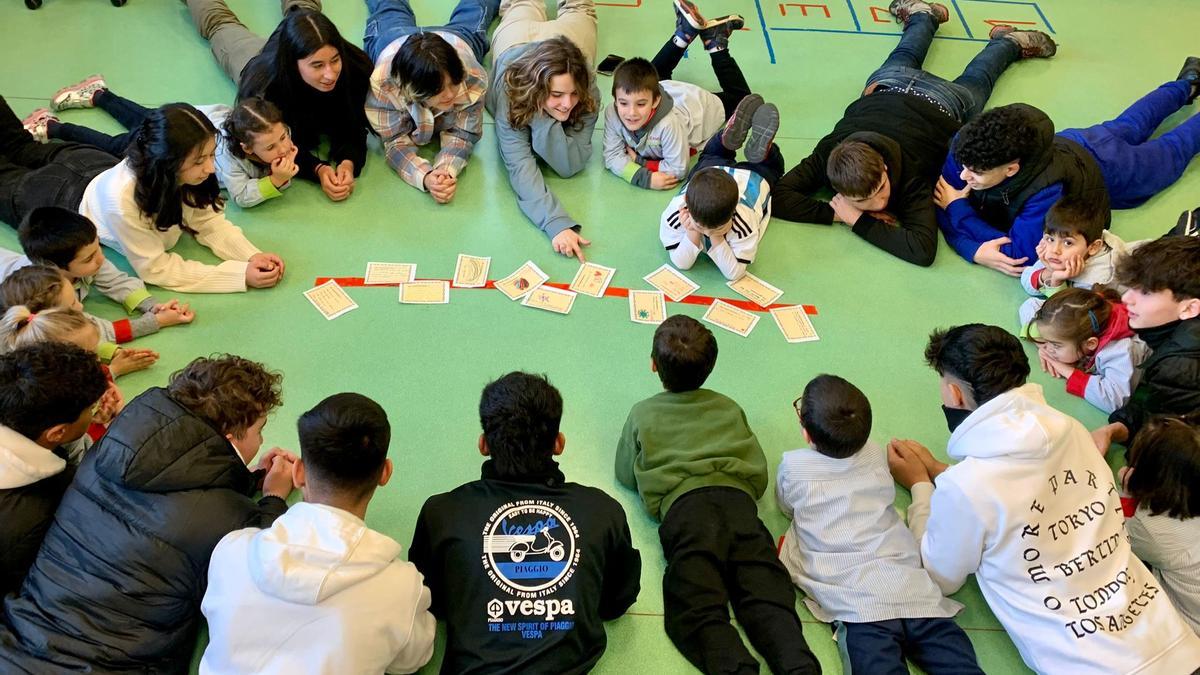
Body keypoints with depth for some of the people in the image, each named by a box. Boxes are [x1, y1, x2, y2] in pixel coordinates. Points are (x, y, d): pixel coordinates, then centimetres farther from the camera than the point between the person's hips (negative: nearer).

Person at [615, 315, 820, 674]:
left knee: (699, 612, -17)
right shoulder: (729, 408, 29)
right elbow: (759, 471, 28)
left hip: (683, 505, -2)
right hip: (739, 499, 3)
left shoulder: (642, 414, 24)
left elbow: (625, 474, 30)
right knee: (768, 600, -11)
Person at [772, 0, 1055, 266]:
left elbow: (923, 250, -60)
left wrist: (857, 221, -58)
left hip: (943, 103, -2)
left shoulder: (910, 175, -49)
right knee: (903, 60, 38)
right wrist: (837, 214, -54)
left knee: (975, 81, 33)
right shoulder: (827, 156, -44)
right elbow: (779, 196, -49)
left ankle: (1010, 41, 57)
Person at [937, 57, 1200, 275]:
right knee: (1126, 127, 35)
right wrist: (975, 250, -50)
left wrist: (958, 208, -48)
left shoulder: (1046, 190, -53)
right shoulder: (967, 149, -40)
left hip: (1103, 166, -4)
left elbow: (1019, 255, -47)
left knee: (1171, 149, 29)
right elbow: (944, 208, -31)